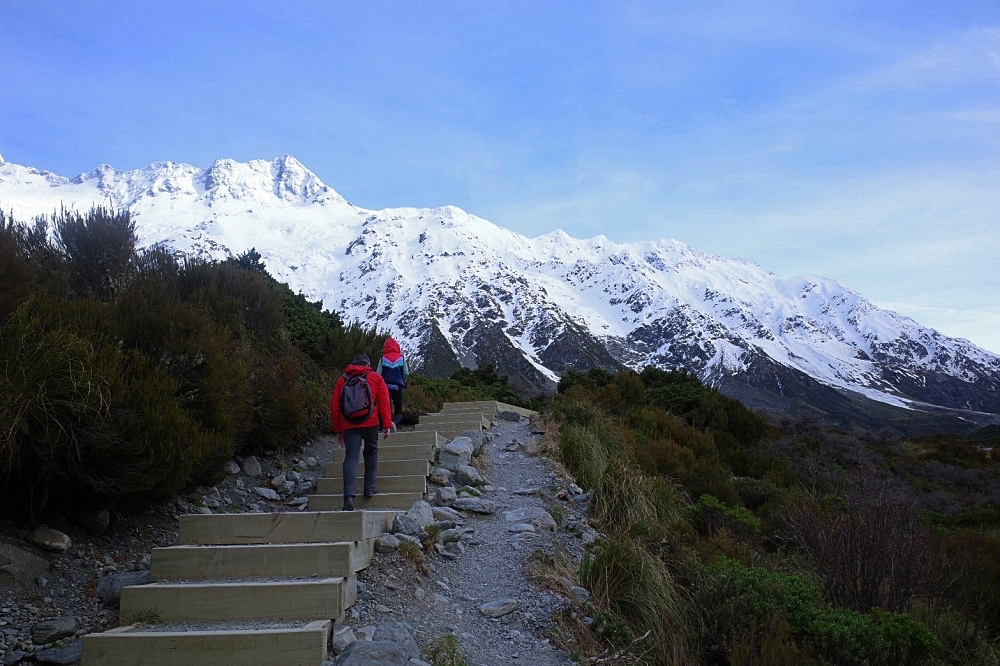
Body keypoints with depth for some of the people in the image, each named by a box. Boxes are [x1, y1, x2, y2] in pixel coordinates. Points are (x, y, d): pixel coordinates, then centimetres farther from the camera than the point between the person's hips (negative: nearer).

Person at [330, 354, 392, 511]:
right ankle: (369, 487, 20)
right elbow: (384, 402, 1)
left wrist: (338, 430, 17)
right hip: (370, 423, -1)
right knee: (371, 452, 20)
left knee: (351, 457, -3)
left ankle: (349, 495, -16)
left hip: (348, 426, 1)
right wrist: (386, 424, 1)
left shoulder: (342, 381, 15)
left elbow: (334, 407, 12)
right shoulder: (376, 378, 10)